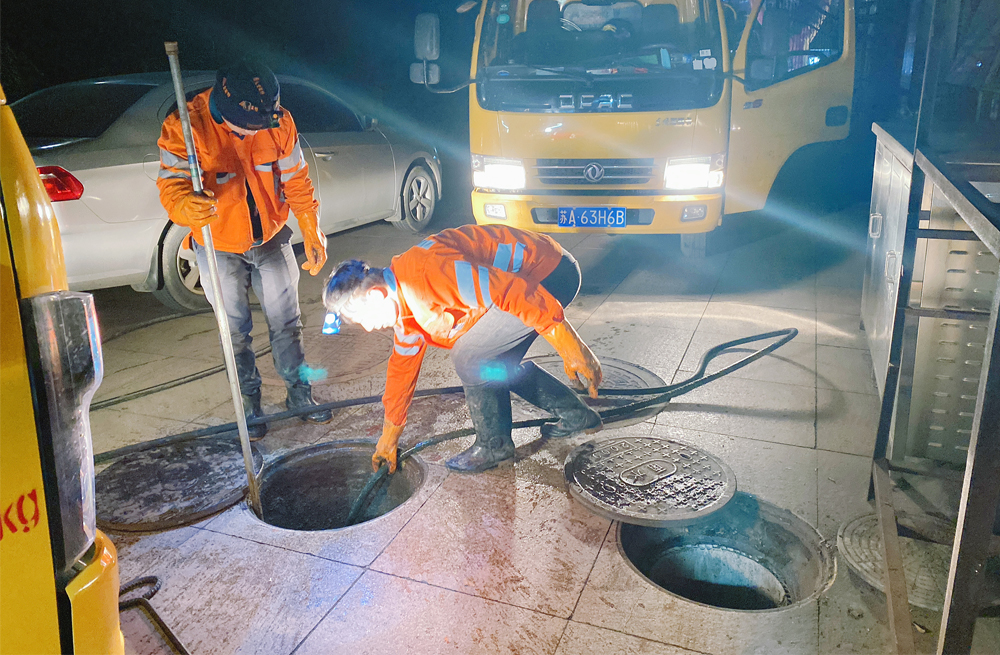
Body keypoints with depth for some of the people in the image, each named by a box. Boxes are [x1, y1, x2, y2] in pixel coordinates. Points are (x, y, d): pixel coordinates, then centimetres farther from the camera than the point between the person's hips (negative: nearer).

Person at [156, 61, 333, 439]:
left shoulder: (278, 121, -12)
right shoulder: (185, 127, -22)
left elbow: (295, 181, -2)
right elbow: (172, 185, -28)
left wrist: (312, 233, -2)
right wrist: (187, 206, -52)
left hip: (272, 239, 2)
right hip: (220, 247, -2)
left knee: (286, 322, 11)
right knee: (236, 331, 8)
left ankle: (299, 393, 28)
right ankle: (250, 402, 27)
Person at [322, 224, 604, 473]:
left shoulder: (429, 271, -27)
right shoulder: (404, 302, 7)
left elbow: (519, 294, -30)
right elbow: (402, 367, 20)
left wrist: (573, 351, -25)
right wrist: (388, 440, 28)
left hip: (553, 272, -10)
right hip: (544, 273, 10)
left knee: (469, 357, -10)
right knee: (495, 364, 16)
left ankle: (494, 445, 8)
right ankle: (577, 416, 26)